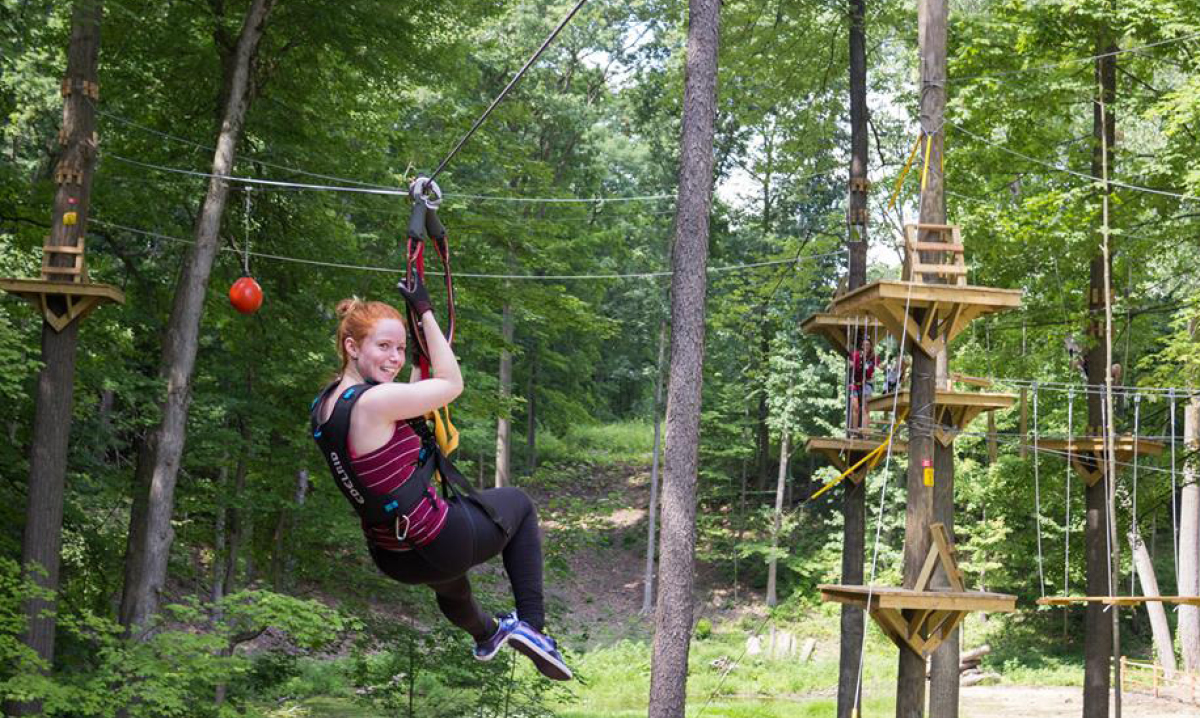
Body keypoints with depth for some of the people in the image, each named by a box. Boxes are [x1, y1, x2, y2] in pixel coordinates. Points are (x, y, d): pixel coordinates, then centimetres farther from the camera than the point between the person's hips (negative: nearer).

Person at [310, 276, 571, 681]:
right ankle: (531, 624, 14)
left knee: (449, 580, 43)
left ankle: (485, 635, 72)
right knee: (518, 503, 22)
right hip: (436, 548, -8)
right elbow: (452, 383, -14)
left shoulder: (324, 405, -1)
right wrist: (425, 312, -9)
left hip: (389, 558, 8)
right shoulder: (374, 402, -28)